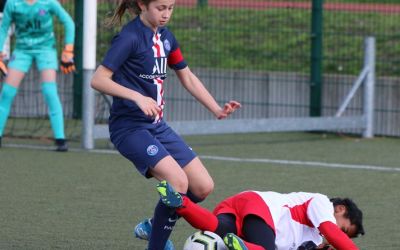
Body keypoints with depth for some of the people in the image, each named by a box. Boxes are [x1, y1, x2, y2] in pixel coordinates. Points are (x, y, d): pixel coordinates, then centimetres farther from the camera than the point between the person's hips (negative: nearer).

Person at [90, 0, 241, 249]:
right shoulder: (130, 37, -14)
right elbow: (98, 80, -21)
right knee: (178, 182, -25)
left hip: (157, 125, 8)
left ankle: (153, 226, 24)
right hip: (130, 127, -8)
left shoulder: (165, 36, 10)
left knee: (203, 187, 2)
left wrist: (217, 109, 13)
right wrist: (137, 97, -32)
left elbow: (187, 77, 22)